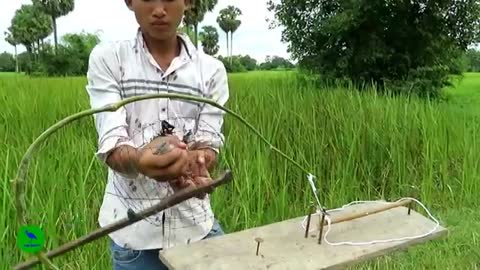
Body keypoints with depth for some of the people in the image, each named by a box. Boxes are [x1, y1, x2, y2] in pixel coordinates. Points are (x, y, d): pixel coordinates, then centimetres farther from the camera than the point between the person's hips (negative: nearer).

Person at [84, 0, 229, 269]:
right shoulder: (107, 58, -5)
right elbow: (110, 145, -14)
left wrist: (194, 163, -30)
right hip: (133, 228, -1)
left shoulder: (211, 69, -1)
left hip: (196, 223, 2)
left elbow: (210, 145, -7)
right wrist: (140, 160, -36)